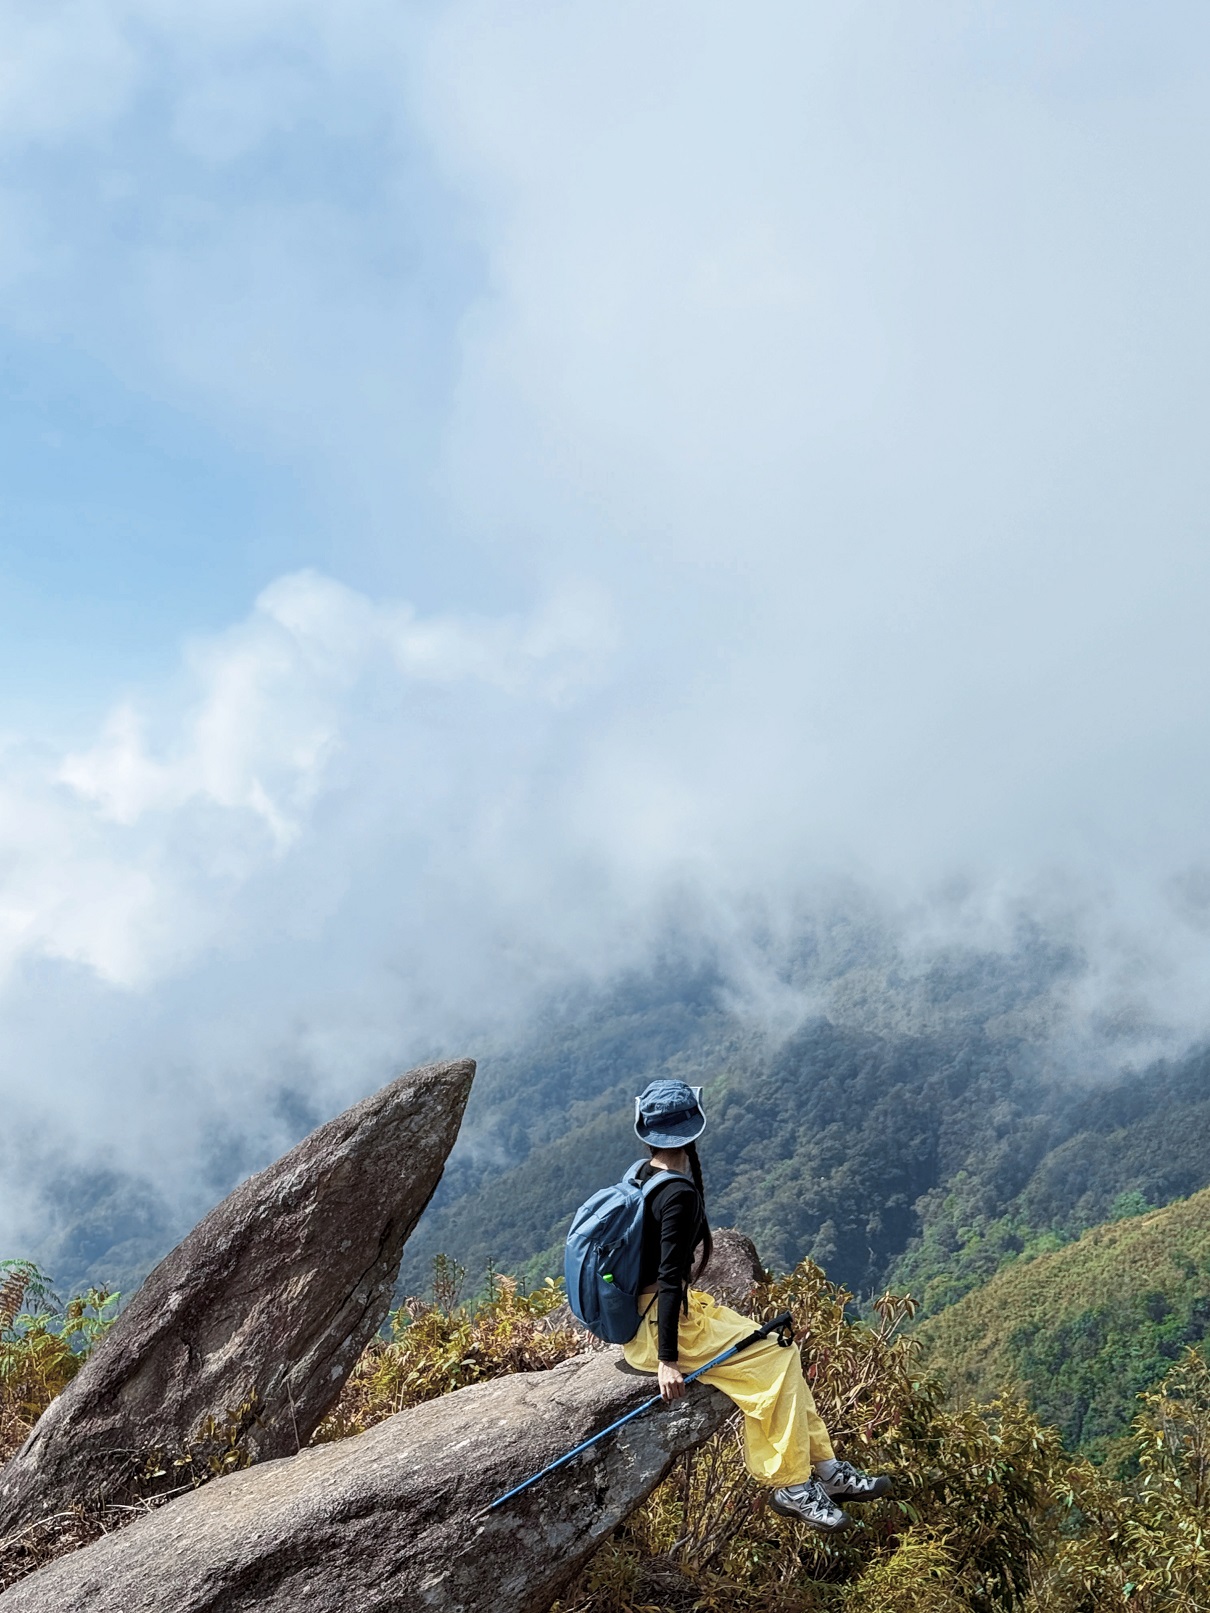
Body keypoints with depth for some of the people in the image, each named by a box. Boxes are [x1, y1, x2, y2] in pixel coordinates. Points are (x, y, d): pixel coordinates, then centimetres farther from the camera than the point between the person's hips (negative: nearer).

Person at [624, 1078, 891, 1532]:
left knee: (777, 1354, 9)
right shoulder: (680, 1195, -23)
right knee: (776, 1359, -7)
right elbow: (669, 1278, -25)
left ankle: (821, 1466, 13)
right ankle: (793, 1486, 2)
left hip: (638, 1313, 9)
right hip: (660, 1325, -9)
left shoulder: (641, 1175, 5)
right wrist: (667, 1360, -24)